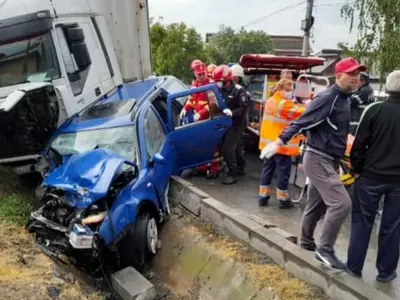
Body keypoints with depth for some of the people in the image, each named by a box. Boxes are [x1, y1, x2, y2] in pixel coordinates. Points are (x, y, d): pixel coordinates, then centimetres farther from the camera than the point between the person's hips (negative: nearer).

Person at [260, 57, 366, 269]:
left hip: (329, 160, 9)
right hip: (318, 159, -9)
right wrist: (279, 142, -27)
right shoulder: (327, 98, -15)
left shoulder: (344, 99, 13)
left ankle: (306, 242, 33)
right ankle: (325, 249, -1)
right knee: (341, 203, -13)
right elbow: (302, 122, -21)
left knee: (316, 204, 17)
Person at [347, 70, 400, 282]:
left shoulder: (374, 109, -8)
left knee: (362, 222, 11)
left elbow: (360, 144, -8)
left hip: (371, 175, -2)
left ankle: (354, 266, 19)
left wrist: (357, 169, 4)